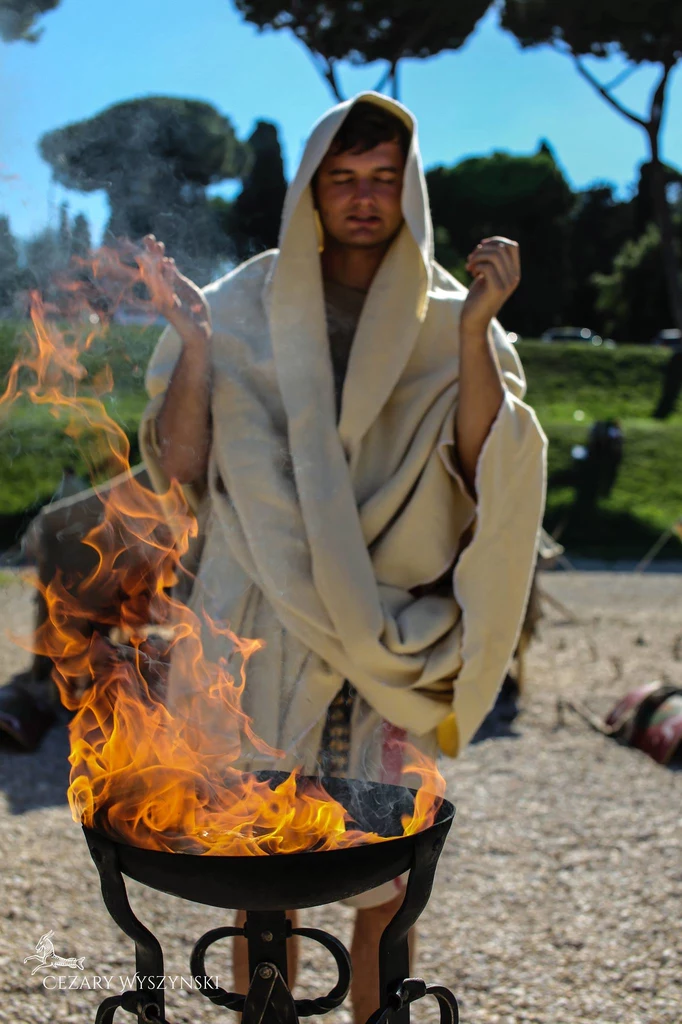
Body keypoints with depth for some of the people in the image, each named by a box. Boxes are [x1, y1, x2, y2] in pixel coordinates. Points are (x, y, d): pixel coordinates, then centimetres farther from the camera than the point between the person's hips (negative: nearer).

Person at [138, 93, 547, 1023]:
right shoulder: (244, 309, 3)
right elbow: (182, 473, -1)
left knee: (387, 881, 6)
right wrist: (194, 349, -15)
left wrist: (475, 331, -18)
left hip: (395, 638, 1)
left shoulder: (448, 322, 4)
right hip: (270, 630, 0)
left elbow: (485, 471, -9)